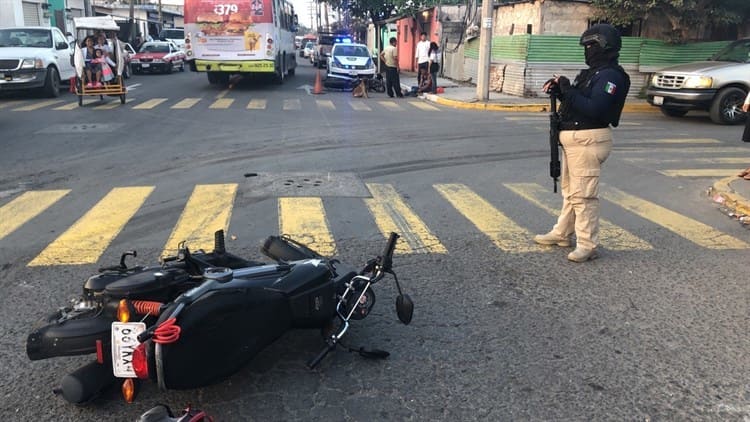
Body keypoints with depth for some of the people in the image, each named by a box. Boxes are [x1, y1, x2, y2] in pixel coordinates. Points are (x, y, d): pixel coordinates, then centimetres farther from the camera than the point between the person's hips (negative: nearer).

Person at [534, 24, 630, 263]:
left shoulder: (610, 76, -14)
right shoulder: (592, 73, 17)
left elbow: (594, 109, -25)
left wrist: (567, 90, -20)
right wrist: (559, 89, 1)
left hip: (588, 141, -11)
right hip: (573, 139, 11)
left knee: (583, 194, -9)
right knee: (570, 190, 17)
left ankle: (587, 245, -4)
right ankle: (562, 234, 29)